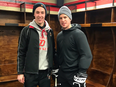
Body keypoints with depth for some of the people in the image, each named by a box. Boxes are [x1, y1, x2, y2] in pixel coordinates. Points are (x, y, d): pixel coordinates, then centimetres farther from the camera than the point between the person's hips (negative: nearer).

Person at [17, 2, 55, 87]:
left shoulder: (49, 31, 8)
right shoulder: (26, 30, -3)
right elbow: (21, 52, -3)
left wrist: (53, 68, 10)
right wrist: (20, 72, -6)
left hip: (46, 72, 3)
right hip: (30, 72, -3)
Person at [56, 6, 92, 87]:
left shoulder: (78, 33, -12)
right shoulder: (59, 35, 9)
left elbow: (87, 55, -17)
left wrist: (81, 74, -21)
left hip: (75, 73, -6)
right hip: (62, 74, 6)